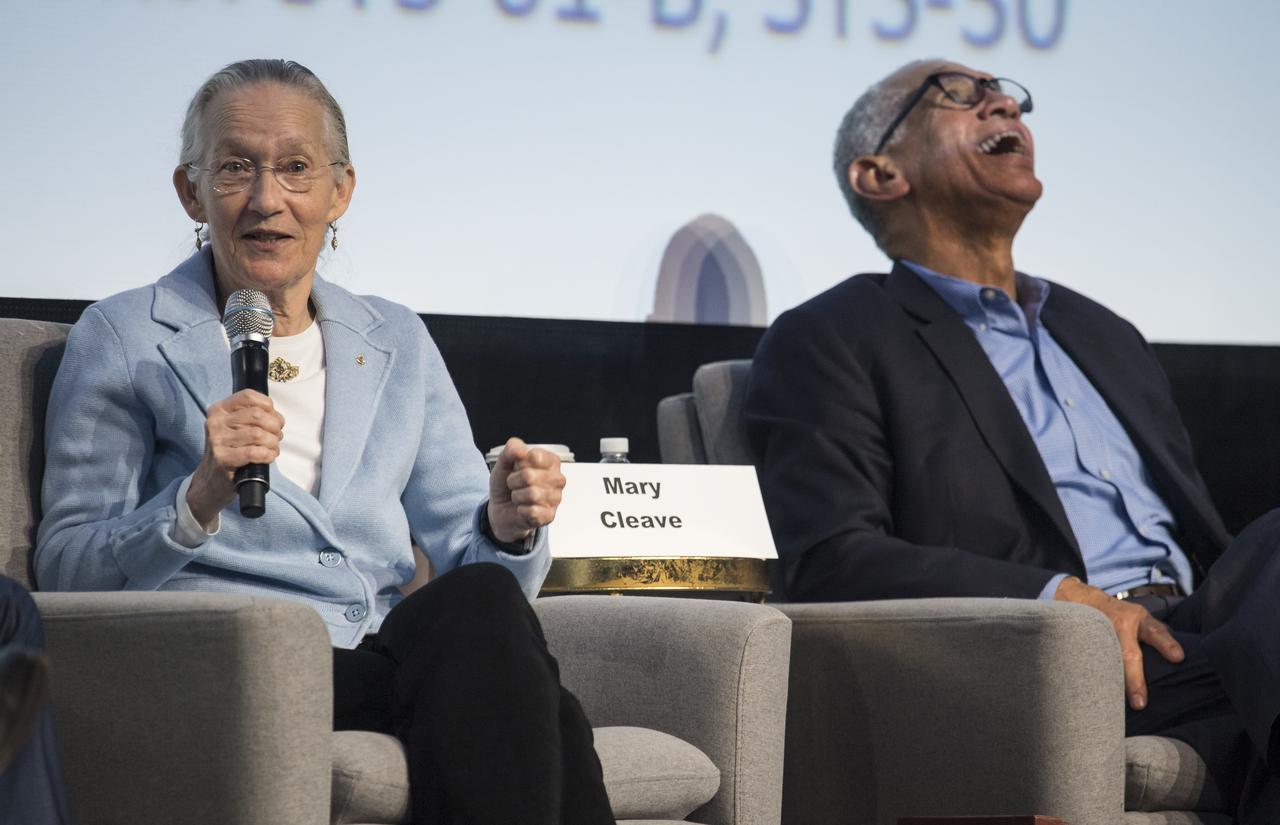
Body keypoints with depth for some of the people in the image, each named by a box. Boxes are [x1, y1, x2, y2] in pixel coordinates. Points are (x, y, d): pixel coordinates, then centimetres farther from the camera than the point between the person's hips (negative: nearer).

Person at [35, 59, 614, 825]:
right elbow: (68, 574, 2)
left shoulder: (397, 344, 22)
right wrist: (199, 498, -16)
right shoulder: (124, 338, 10)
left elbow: (467, 559, 15)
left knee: (486, 592, -35)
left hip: (390, 666, 4)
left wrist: (507, 525, -10)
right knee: (481, 615, -33)